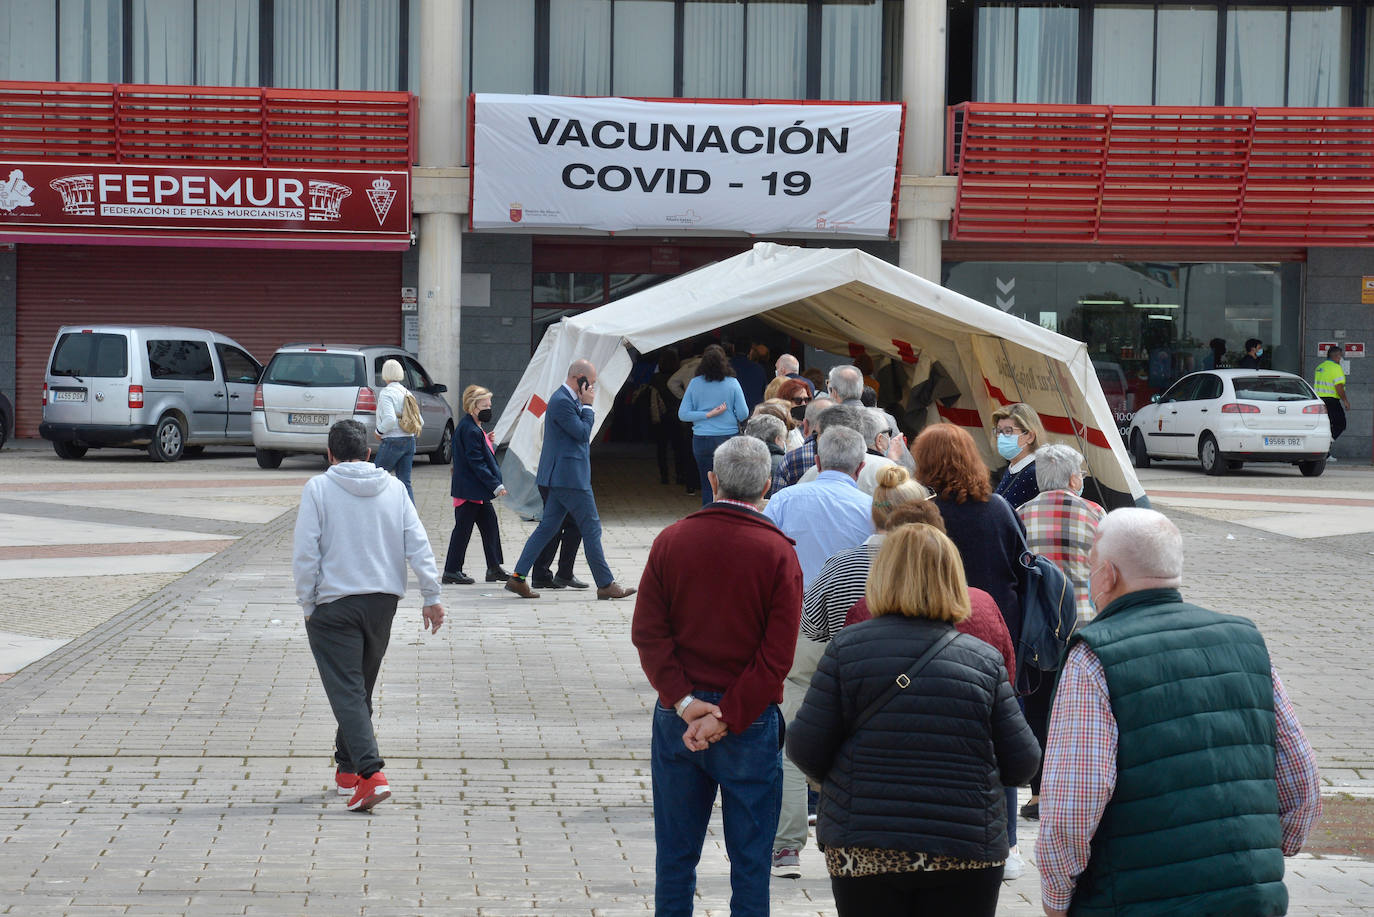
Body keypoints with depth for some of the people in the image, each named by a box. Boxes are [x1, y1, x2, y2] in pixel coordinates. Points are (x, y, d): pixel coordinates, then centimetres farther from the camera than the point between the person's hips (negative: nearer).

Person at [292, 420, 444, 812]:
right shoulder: (393, 487, 5)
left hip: (334, 606, -5)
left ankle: (371, 773, -20)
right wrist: (431, 596, 7)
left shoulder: (318, 488, -6)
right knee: (362, 688, 19)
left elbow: (305, 554, -9)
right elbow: (418, 546, 2)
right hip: (383, 602, 5)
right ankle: (347, 768, 30)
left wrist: (308, 604, 0)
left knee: (346, 691, -6)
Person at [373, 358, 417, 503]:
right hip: (409, 441, 7)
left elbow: (390, 419, -23)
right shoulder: (407, 393, 12)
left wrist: (379, 431, -8)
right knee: (405, 482, 8)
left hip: (393, 441, -7)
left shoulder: (386, 393, -11)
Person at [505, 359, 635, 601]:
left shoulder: (566, 399, 16)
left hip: (562, 477, 11)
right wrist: (587, 405, -11)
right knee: (591, 528, -3)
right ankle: (606, 584, 3)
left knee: (547, 527, 10)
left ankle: (518, 578, 9)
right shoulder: (562, 401, -17)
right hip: (569, 477, -11)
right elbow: (582, 433, -17)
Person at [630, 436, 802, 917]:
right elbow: (776, 655, -13)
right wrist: (726, 718, -13)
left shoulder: (670, 541, 0)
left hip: (678, 716, 3)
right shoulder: (778, 552, -8)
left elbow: (647, 632, -5)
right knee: (750, 859, 5)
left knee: (674, 855, 12)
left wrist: (684, 701, -8)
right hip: (750, 723, -3)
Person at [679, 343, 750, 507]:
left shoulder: (695, 383, -1)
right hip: (728, 438, -1)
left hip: (701, 440, 1)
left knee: (707, 485, 7)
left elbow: (682, 414, -3)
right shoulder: (732, 383, -5)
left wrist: (708, 414, -3)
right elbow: (743, 415, -4)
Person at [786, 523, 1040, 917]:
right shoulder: (985, 659, -1)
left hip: (863, 852, 0)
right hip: (966, 853, 1)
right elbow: (1021, 763, -1)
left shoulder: (847, 647, -4)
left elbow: (806, 748, -5)